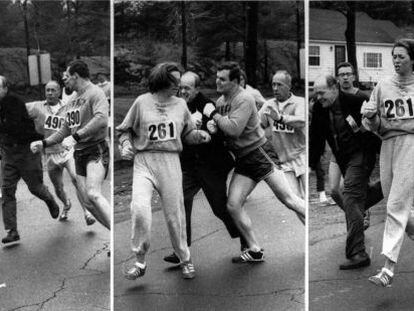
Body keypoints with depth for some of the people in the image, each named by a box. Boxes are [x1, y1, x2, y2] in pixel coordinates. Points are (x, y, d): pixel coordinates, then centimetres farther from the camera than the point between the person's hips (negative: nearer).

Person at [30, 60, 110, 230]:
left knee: (92, 194, -28)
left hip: (96, 151, -9)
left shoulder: (95, 93, -9)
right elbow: (64, 130, 26)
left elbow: (101, 119, -27)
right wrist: (43, 143, 17)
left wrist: (75, 137, -30)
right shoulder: (72, 102, 18)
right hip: (79, 154, 9)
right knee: (88, 202, 2)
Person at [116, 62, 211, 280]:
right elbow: (125, 130, 12)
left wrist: (199, 135, -2)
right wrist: (126, 145, -7)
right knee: (140, 209, -21)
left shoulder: (180, 104, 11)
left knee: (175, 214, 5)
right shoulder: (142, 102, 3)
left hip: (170, 162, 2)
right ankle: (140, 262, -5)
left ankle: (185, 260, 25)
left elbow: (187, 133, 18)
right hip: (144, 161, -2)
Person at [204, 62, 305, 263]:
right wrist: (212, 124, -6)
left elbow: (234, 129, -26)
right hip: (243, 160, 8)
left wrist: (213, 114, -15)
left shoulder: (244, 99, -15)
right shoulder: (220, 101, 10)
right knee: (233, 205, -2)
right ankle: (255, 251, 8)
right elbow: (222, 128, 17)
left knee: (288, 199, -8)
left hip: (259, 153, -8)